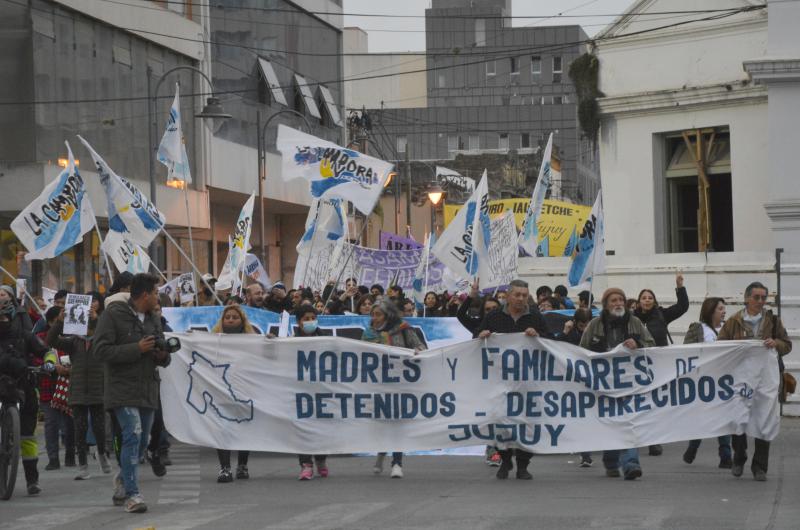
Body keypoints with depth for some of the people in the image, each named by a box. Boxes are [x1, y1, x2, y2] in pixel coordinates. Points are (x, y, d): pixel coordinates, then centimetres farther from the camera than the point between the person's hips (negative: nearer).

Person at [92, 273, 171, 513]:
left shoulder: (153, 319, 14)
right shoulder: (113, 315, -8)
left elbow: (161, 355, 22)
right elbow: (100, 350, -15)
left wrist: (163, 355, -3)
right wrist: (137, 349, -20)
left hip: (148, 390, 8)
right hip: (123, 388, -7)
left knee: (141, 441, 11)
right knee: (132, 436, -18)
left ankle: (122, 489, 26)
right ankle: (132, 494, -18)